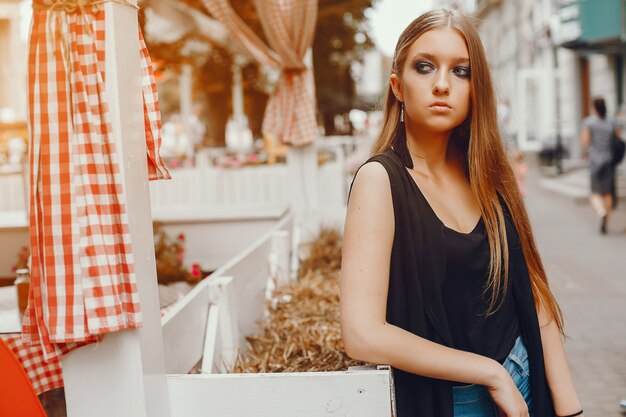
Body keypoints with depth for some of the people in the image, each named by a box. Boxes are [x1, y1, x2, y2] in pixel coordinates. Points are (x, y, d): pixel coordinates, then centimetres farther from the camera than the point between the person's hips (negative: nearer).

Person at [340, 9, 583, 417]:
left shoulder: (486, 173, -2)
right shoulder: (381, 179, -18)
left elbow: (534, 293, -1)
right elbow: (363, 334, -26)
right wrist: (491, 373, -19)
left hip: (526, 384, 5)